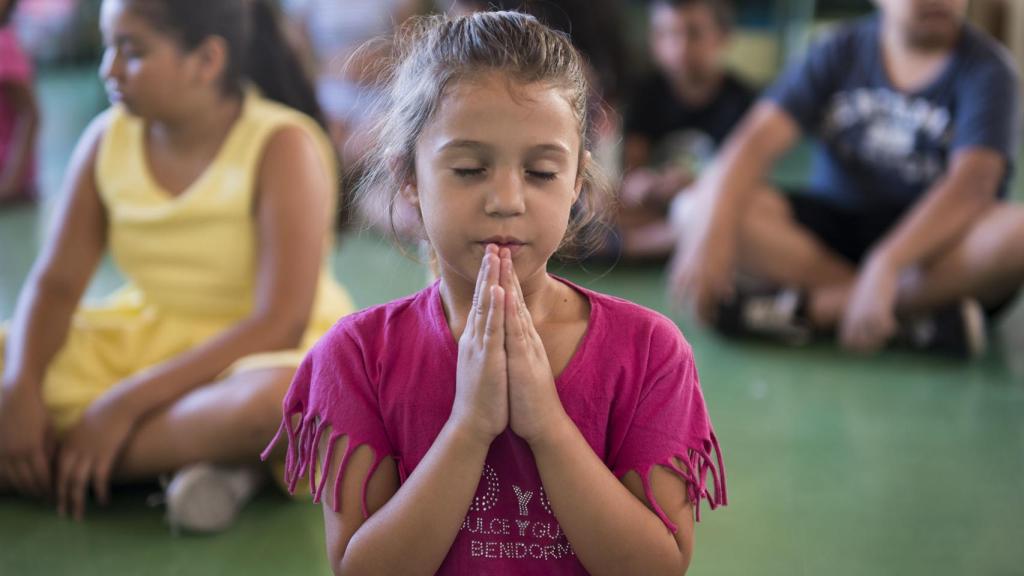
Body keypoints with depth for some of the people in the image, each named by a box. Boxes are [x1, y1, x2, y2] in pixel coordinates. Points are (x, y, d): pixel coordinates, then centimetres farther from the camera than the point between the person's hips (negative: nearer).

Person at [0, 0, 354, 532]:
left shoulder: (284, 147, -18)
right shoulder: (108, 139, -2)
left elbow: (280, 324, -23)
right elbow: (55, 283, -1)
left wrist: (126, 403, -26)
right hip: (138, 342, 6)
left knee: (272, 400, -42)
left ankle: (52, 468, -24)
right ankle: (184, 450, -19)